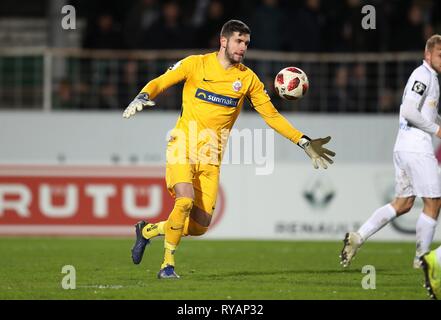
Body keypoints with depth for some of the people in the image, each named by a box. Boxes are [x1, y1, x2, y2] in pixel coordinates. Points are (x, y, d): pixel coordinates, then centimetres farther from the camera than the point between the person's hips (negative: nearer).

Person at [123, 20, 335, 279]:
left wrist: (305, 143, 3)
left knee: (200, 226, -2)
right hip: (183, 147, -4)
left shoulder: (248, 78, 5)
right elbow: (159, 83, 2)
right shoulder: (196, 64, -2)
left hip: (211, 158, 4)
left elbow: (271, 115, 9)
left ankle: (147, 231, 24)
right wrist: (143, 97, -21)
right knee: (185, 201, -28)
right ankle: (168, 264, -11)